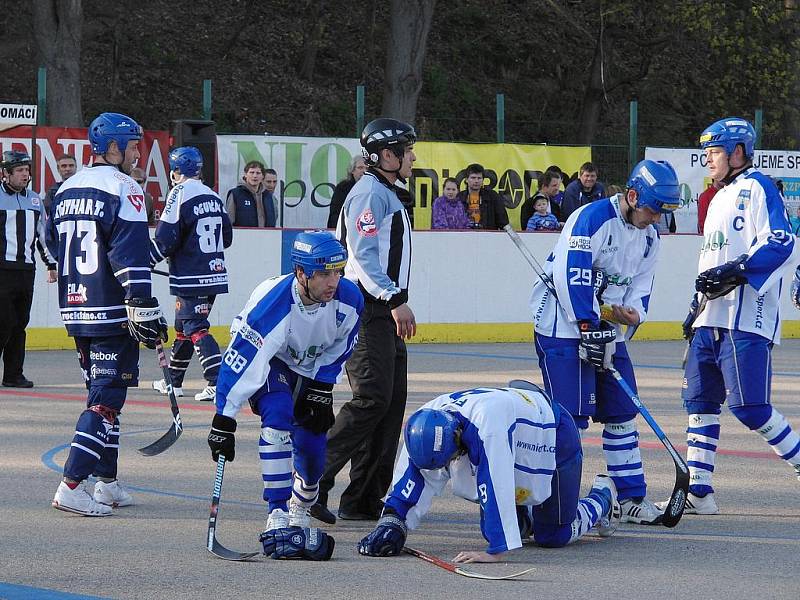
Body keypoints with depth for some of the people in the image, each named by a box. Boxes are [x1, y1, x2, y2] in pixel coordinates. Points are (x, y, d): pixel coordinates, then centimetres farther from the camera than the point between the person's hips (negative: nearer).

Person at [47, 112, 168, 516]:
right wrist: (144, 310, -19)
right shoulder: (122, 188, -12)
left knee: (103, 391, 17)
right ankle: (71, 487, -14)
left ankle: (106, 483, 19)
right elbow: (131, 255, -19)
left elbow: (54, 244, 22)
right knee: (106, 397, -7)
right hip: (112, 314, -8)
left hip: (76, 310, 8)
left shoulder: (67, 189, 13)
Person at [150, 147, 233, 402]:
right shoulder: (212, 196, 11)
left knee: (195, 328, -8)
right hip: (215, 273, 8)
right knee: (183, 325, 18)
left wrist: (146, 261, -1)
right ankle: (173, 381, 27)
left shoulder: (180, 194, -12)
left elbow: (165, 240, -14)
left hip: (191, 278, -8)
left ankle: (217, 383, -19)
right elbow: (226, 237, 17)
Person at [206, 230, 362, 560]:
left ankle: (299, 513, 34)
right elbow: (240, 360, -35)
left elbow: (337, 351, -4)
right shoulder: (271, 303, -38)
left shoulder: (348, 299, -23)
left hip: (310, 369, 5)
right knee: (278, 419, -30)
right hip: (268, 363, -5)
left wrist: (321, 393, -7)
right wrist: (224, 420, -35)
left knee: (312, 444, 1)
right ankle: (277, 521, -32)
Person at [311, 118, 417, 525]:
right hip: (366, 310, -11)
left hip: (384, 311, 11)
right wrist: (396, 301, -25)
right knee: (372, 398, -17)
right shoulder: (370, 193, -12)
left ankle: (366, 499, 9)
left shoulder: (388, 195, 23)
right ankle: (312, 482, -16)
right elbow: (363, 255, -21)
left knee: (393, 399, 7)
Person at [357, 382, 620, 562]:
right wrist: (392, 521, -26)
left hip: (555, 438, -7)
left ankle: (602, 498, 29)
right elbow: (413, 475, -15)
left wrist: (497, 551, -51)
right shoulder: (425, 423, -25)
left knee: (553, 536, -1)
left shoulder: (487, 419, -46)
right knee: (491, 529, 0)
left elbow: (496, 487, -49)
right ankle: (528, 516, 33)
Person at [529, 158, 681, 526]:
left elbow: (640, 286, 15)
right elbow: (570, 275, -23)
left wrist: (633, 313, -8)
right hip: (563, 327, -8)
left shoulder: (648, 238, 11)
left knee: (621, 411, 9)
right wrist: (589, 328, -24)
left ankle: (632, 498, 16)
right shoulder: (592, 218, -17)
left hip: (608, 328, 9)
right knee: (571, 415, -13)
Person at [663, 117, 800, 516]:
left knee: (750, 408, -13)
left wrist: (736, 271, -26)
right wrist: (699, 306, 26)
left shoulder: (756, 189, -6)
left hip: (747, 319, -10)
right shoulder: (720, 199, 25)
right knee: (700, 400, 5)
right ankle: (698, 492, 6)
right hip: (712, 319, 10)